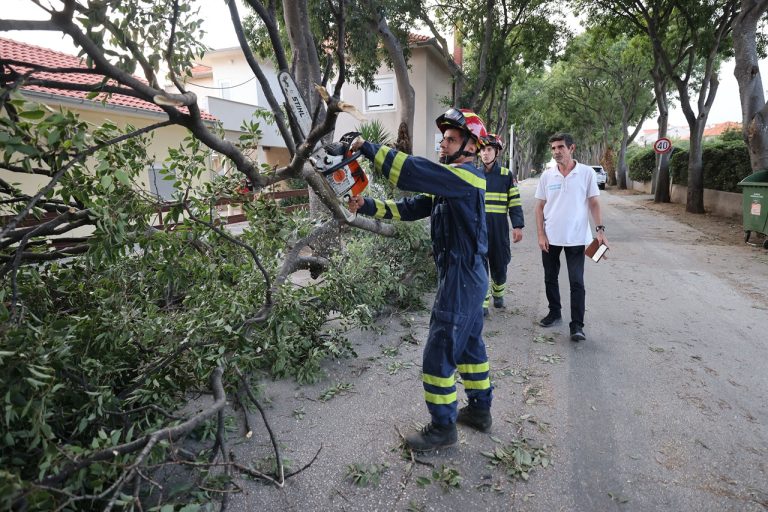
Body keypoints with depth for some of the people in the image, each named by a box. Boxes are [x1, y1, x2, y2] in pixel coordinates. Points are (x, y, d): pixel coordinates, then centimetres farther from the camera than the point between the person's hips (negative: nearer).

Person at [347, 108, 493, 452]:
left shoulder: (467, 177, -17)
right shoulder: (448, 181, 13)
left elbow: (415, 172, -30)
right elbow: (409, 207, 9)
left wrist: (369, 148, -22)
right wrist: (369, 207, -3)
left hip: (462, 278, -10)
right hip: (467, 277, 10)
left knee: (439, 354, -1)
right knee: (469, 344, 20)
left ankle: (443, 427, 14)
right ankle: (480, 409, 37)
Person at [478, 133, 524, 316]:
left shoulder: (507, 175, 2)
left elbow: (515, 203, 0)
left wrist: (517, 226, -7)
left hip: (499, 227, -1)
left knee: (499, 264, 9)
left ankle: (498, 293, 36)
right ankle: (483, 302, 10)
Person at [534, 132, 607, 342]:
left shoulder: (586, 173, -4)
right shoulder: (547, 175, 1)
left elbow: (594, 203, 0)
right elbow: (540, 207, 4)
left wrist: (600, 230, -9)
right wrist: (541, 234, -3)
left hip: (576, 238, -3)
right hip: (550, 237, 3)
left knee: (577, 283, -3)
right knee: (550, 279, 13)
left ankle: (577, 325, 3)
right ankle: (554, 313, 30)